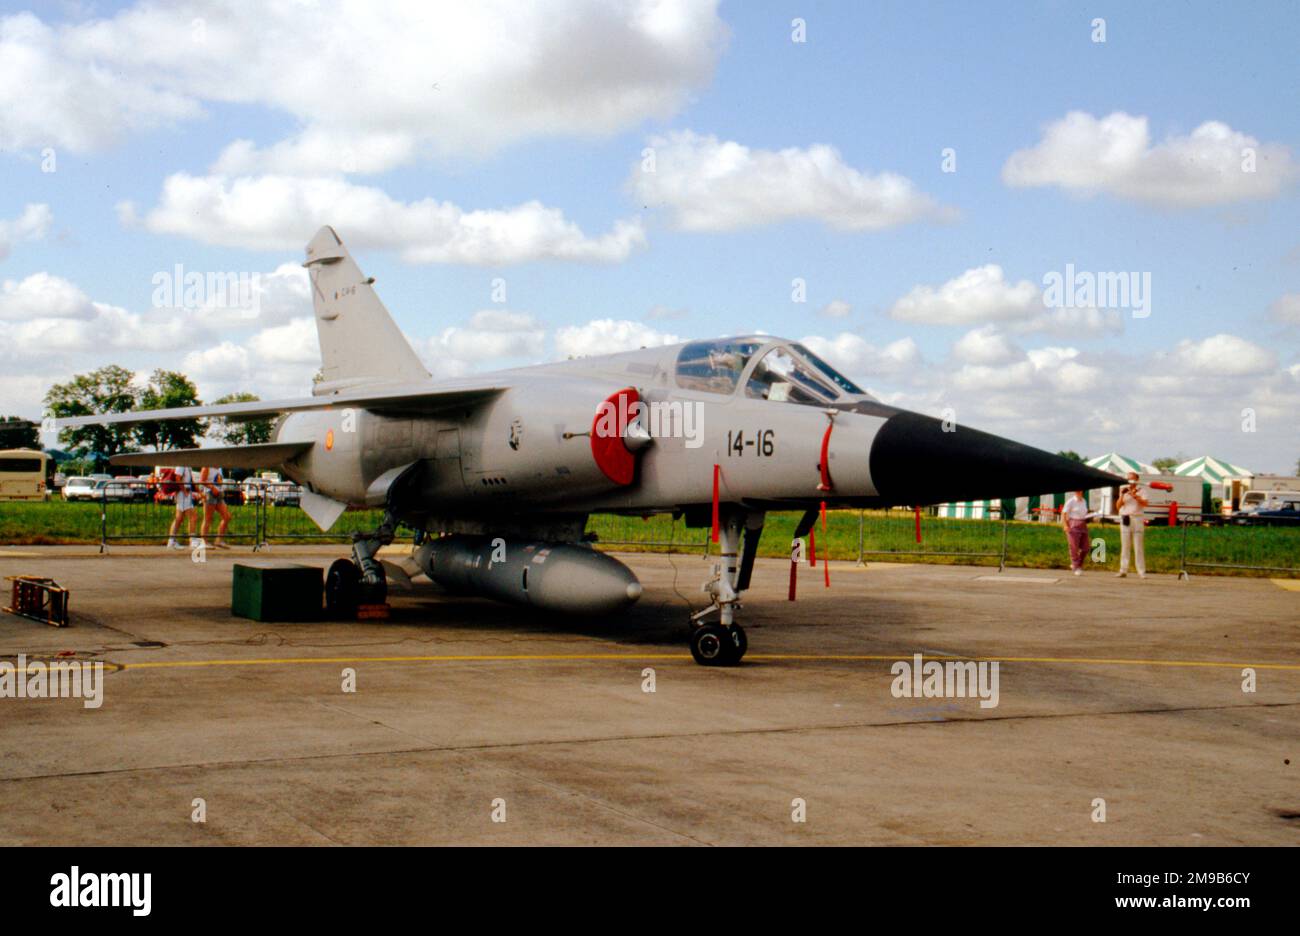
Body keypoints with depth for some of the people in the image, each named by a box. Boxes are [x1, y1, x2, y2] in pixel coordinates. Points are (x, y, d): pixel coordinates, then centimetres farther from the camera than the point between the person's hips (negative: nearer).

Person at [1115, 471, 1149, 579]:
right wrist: (1122, 495, -7)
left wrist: (1135, 496, -19)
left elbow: (1145, 503, -10)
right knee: (1125, 546, 3)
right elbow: (1118, 506, 7)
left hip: (1137, 518, -3)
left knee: (1138, 546, -5)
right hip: (1125, 519, 3)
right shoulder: (1123, 490, 14)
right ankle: (1123, 570, 4)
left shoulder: (1141, 490, 5)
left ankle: (1141, 571, -5)